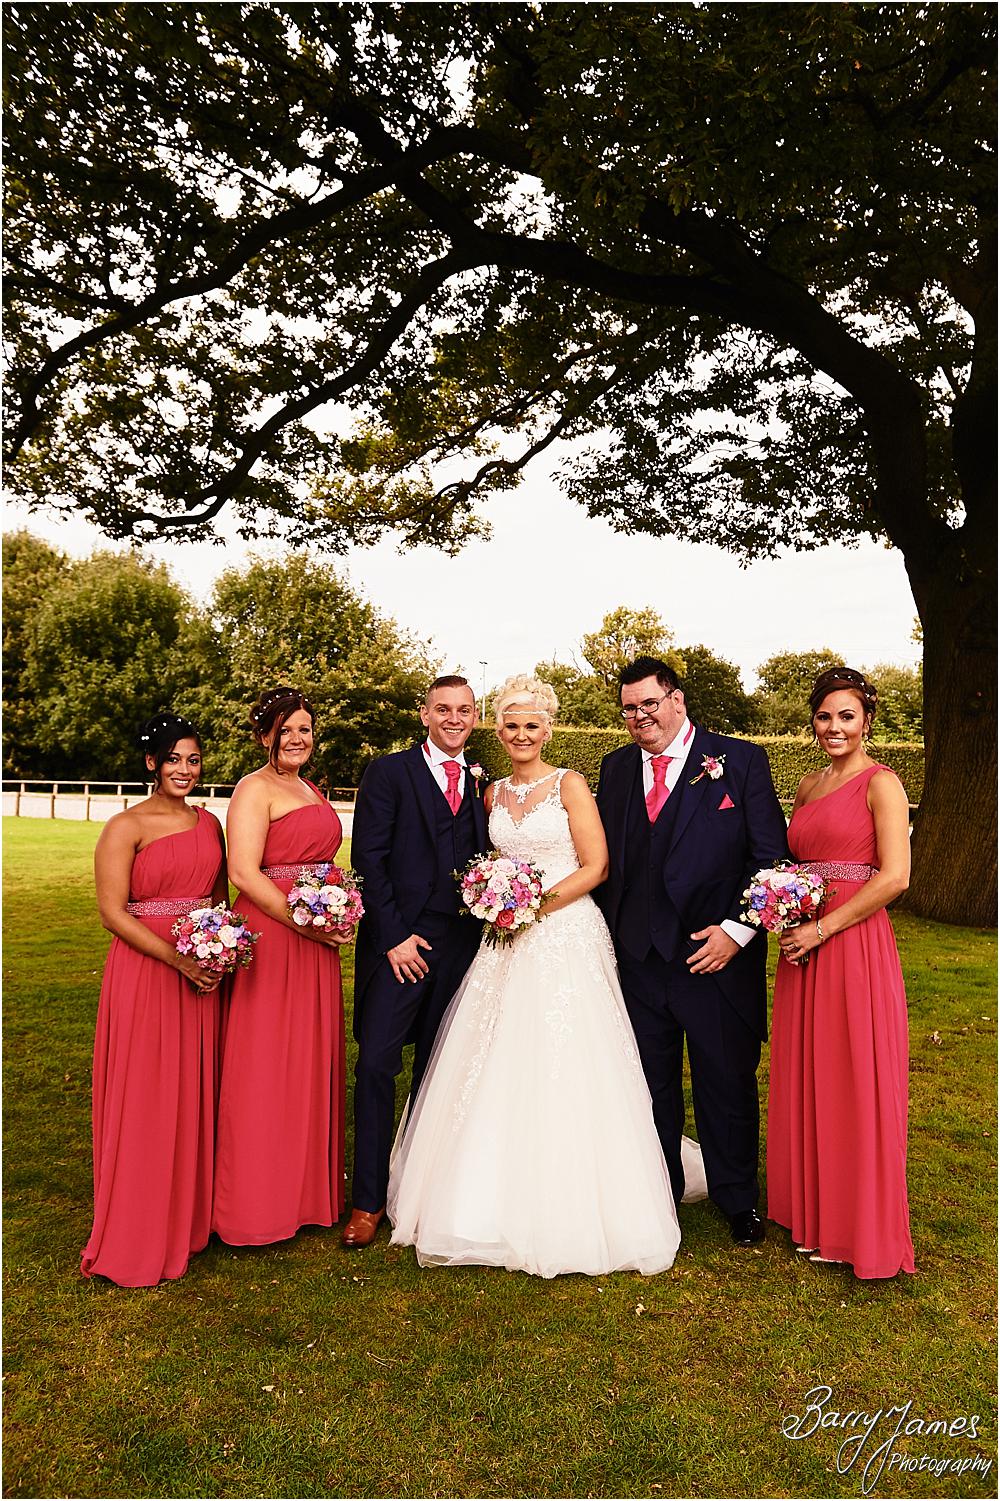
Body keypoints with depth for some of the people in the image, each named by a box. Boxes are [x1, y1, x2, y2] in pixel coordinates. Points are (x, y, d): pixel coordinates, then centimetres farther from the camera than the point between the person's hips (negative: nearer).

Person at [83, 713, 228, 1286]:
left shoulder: (209, 822, 9)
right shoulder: (127, 826, -8)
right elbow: (113, 912, -12)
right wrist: (180, 960, -18)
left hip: (204, 975, 5)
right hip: (144, 973, -5)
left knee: (197, 1093, 14)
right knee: (144, 1100, 2)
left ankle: (192, 1216, 31)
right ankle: (139, 1238, 18)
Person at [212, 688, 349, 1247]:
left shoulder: (313, 791, 17)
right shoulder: (256, 789, -7)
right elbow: (244, 873, -17)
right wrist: (304, 922, -20)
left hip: (317, 943, 8)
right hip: (271, 939, -8)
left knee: (313, 1064, 14)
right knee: (267, 1069, 0)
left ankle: (307, 1192, 28)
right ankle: (258, 1205, 14)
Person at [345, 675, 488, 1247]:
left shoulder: (482, 785, 12)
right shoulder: (389, 772, 0)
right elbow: (368, 857, -7)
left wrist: (488, 923, -1)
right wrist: (394, 936, -11)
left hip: (462, 943, 4)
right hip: (400, 942, -4)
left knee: (437, 1070, 11)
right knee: (376, 1065, -6)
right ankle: (369, 1200, 7)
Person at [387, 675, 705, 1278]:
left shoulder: (570, 785, -3)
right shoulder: (494, 794, 13)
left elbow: (595, 867, -8)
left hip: (565, 936, -5)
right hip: (508, 942, 5)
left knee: (562, 1070, -3)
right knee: (499, 1069, 5)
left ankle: (568, 1215, 11)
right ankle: (500, 1203, 20)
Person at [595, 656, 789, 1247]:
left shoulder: (741, 760, -4)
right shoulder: (616, 768, 8)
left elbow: (772, 856, -7)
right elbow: (606, 859, 12)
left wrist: (737, 930, -14)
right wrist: (609, 934, 5)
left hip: (717, 956, -3)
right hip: (638, 956, 3)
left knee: (728, 1085, 11)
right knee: (650, 1086, 15)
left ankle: (738, 1199, 33)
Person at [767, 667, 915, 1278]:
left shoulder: (881, 783, -7)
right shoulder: (809, 786, 14)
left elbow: (895, 876, -15)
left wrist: (823, 929, -15)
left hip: (856, 946, -7)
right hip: (805, 948, 7)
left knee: (856, 1085, 2)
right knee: (806, 1083, 13)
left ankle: (865, 1230, 19)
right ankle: (815, 1211, 29)